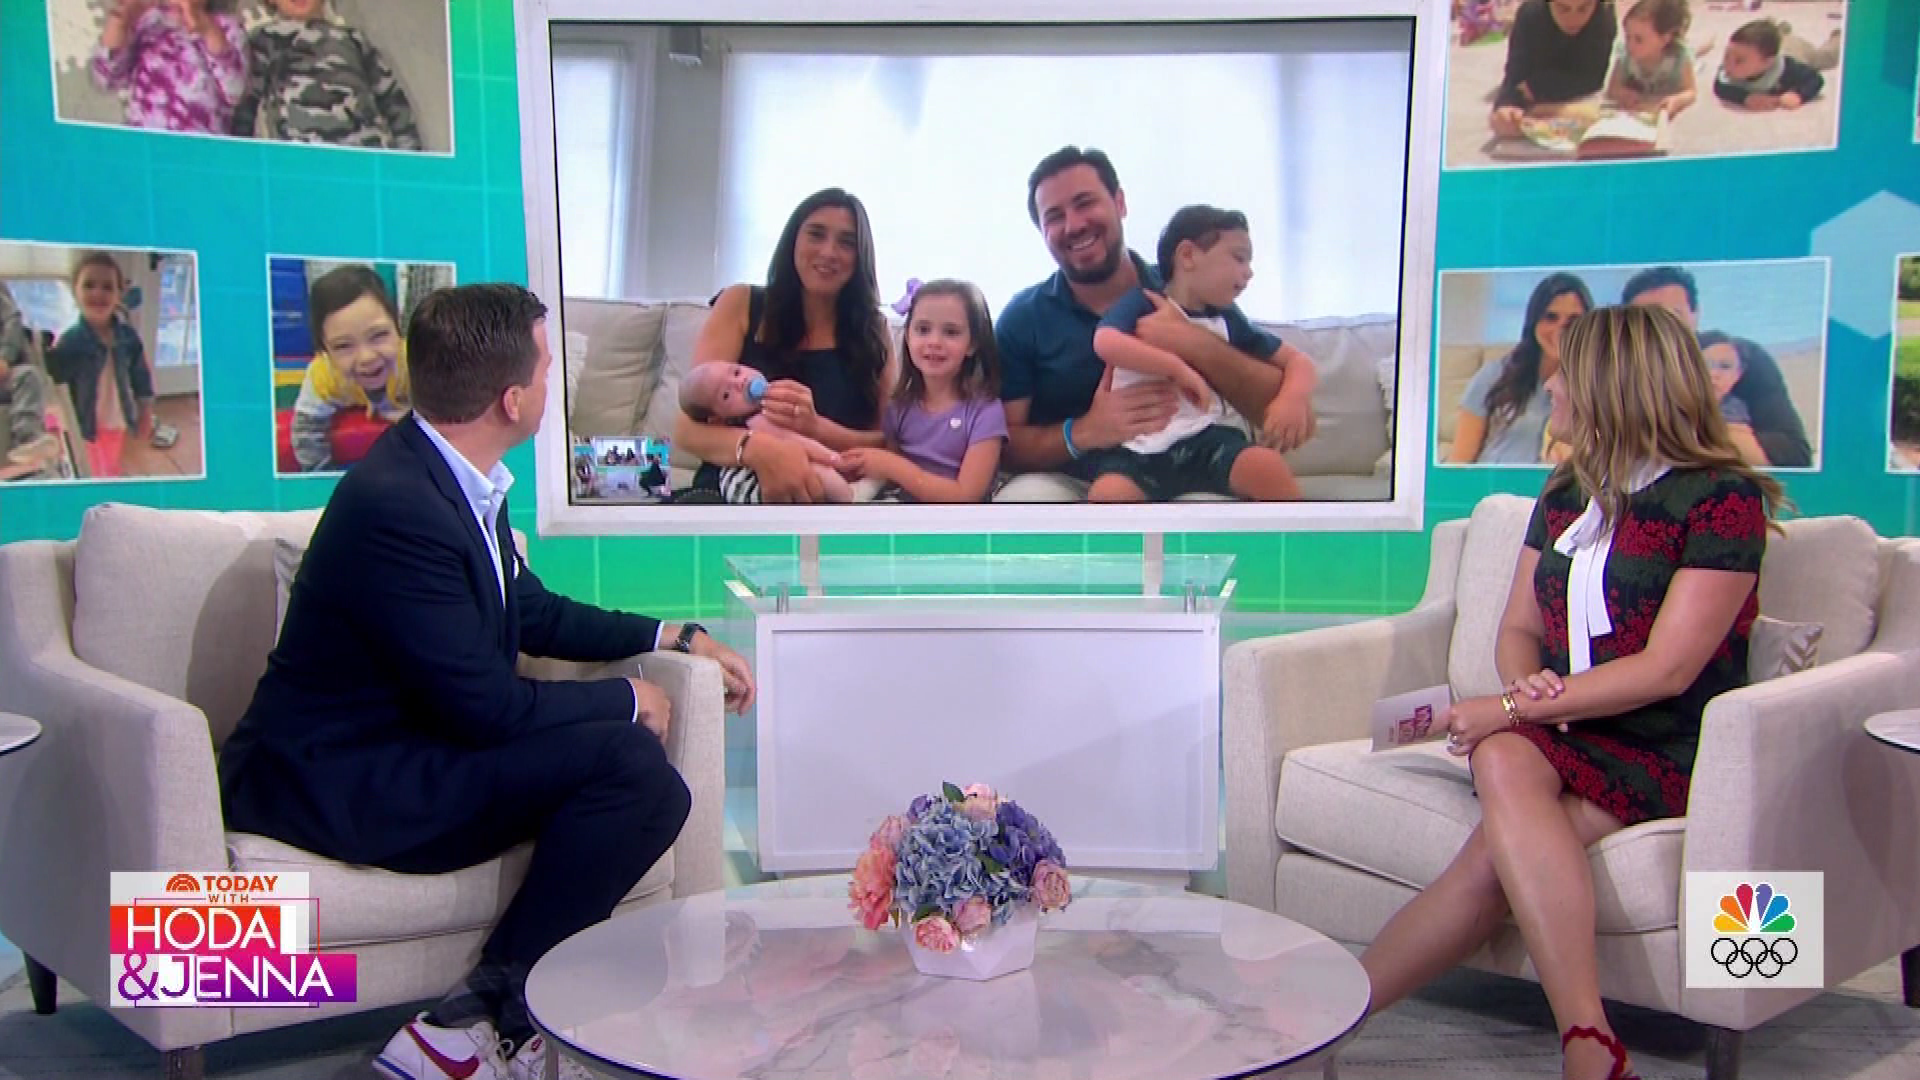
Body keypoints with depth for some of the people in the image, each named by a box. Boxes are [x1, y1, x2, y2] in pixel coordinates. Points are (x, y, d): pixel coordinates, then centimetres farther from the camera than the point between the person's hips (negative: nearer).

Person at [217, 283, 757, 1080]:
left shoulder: (454, 477, 5)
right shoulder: (397, 504, -25)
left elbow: (532, 610, 20)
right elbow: (486, 707, -23)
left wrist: (672, 637, 16)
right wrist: (626, 700, -8)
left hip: (404, 752, 9)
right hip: (335, 786, -9)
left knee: (653, 794, -4)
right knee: (626, 758, -24)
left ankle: (487, 1016, -4)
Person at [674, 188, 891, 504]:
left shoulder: (873, 329, 11)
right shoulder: (741, 305, 7)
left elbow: (889, 441, 4)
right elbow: (688, 427, -3)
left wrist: (815, 427, -18)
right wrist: (758, 449, -26)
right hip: (733, 488, 0)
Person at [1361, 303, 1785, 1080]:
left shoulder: (1723, 498, -5)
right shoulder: (1565, 496, 18)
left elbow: (1666, 669, -14)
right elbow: (1519, 628, 17)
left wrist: (1512, 709, -18)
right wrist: (1526, 683, -7)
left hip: (1666, 752, -5)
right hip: (1564, 732, 5)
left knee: (1494, 859, -31)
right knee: (1504, 761, -32)